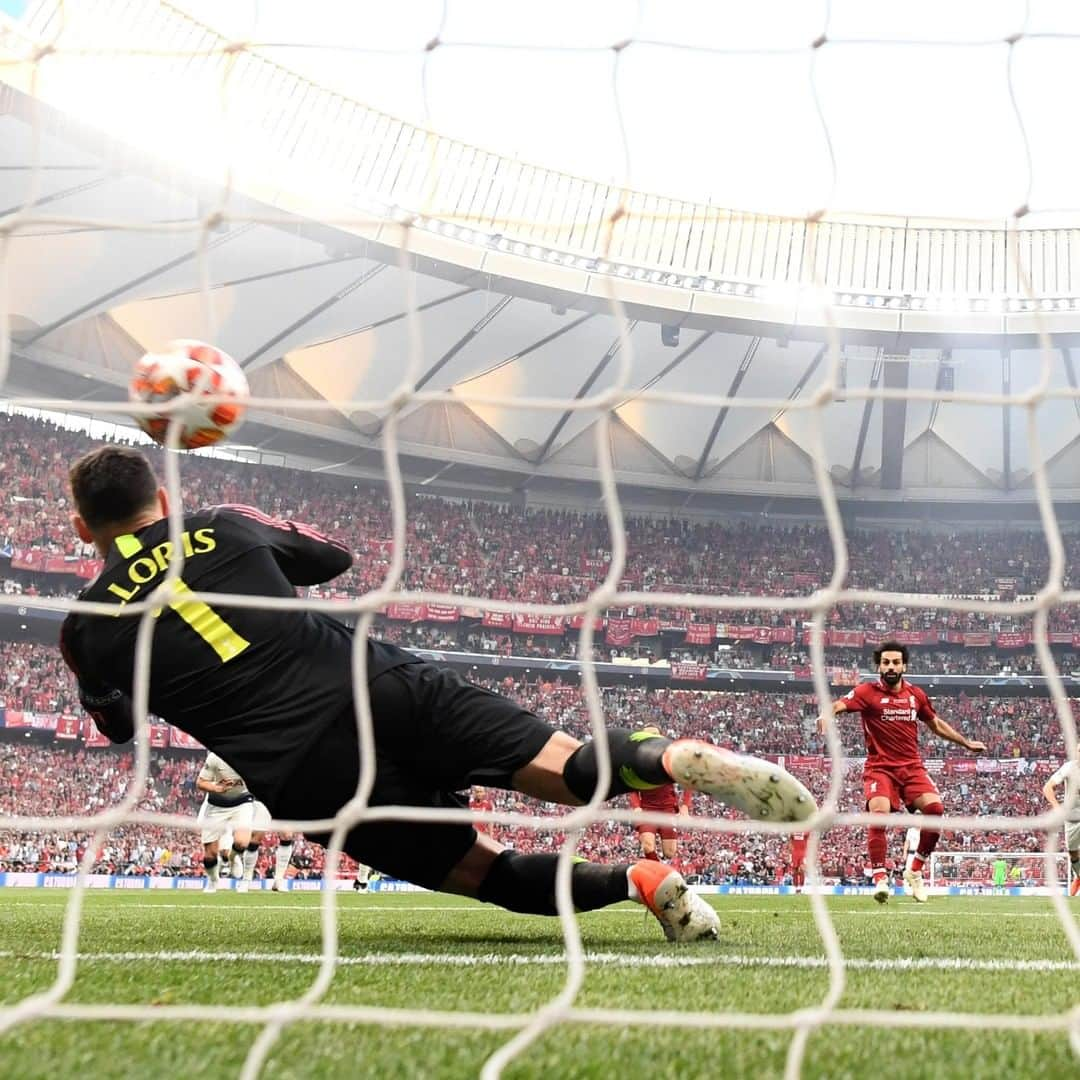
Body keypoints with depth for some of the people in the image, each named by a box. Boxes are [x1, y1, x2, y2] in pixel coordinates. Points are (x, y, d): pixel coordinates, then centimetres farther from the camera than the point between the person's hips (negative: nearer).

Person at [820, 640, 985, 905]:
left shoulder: (916, 694, 11)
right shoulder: (868, 692, -5)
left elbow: (936, 724, 27)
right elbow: (841, 704, -23)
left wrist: (966, 742, 30)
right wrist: (827, 714, -46)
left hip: (912, 766, 4)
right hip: (880, 767, -4)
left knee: (934, 807, -17)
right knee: (879, 813, -26)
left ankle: (915, 871, 2)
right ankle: (880, 878, -13)